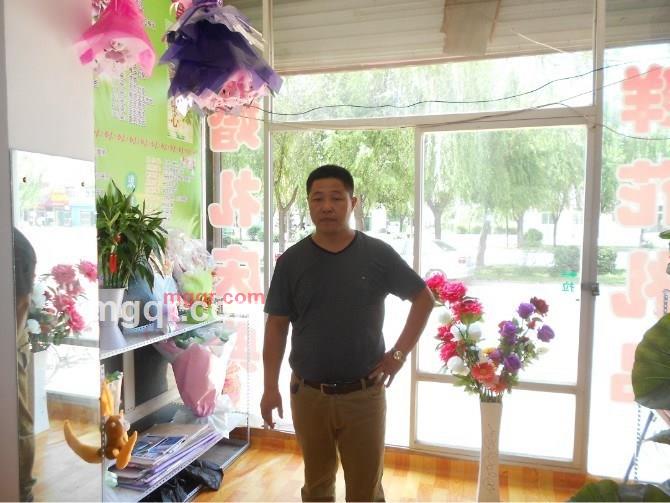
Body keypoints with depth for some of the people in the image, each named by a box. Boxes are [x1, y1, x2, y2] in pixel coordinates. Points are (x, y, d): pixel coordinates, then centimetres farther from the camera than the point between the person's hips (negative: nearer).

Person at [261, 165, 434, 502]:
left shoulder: (379, 255, -7)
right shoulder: (291, 261, -4)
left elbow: (424, 299, 3)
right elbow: (276, 326, 0)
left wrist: (400, 352, -3)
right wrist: (270, 387, -3)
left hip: (365, 394, -1)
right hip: (308, 395, 1)